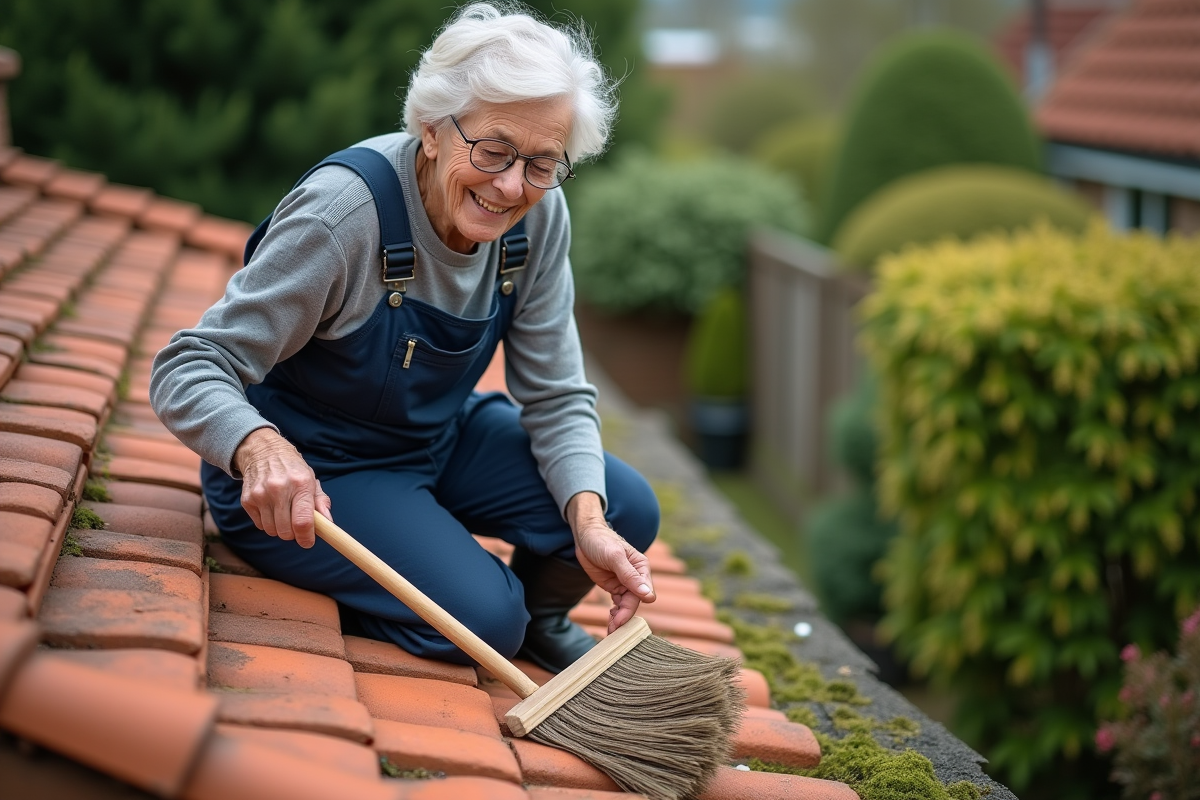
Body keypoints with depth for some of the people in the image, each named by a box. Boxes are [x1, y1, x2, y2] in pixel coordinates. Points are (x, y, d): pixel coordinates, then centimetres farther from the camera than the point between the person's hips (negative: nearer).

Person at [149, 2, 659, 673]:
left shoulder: (539, 215, -13)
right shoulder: (344, 211, -31)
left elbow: (555, 395, -8)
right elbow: (188, 369, -30)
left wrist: (589, 523, -26)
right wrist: (260, 447, -52)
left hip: (440, 441, 6)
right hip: (310, 472, -6)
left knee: (626, 511, -10)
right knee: (481, 616, -23)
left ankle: (536, 621, 21)